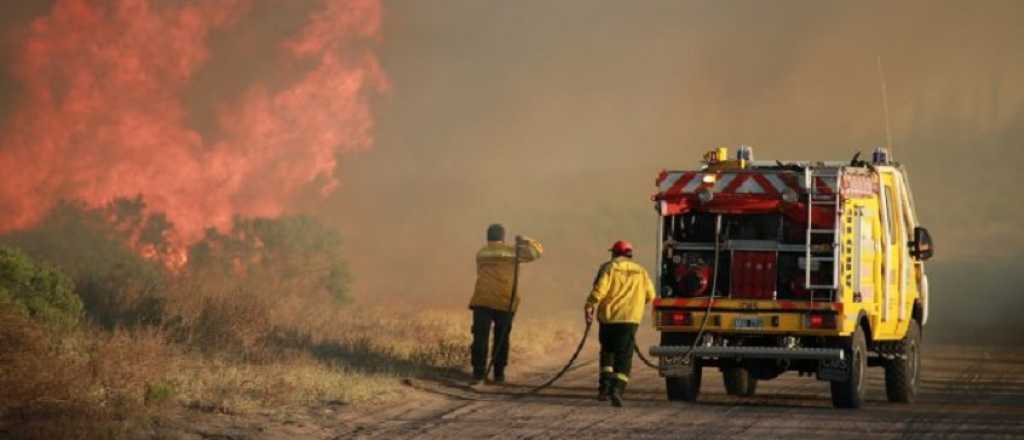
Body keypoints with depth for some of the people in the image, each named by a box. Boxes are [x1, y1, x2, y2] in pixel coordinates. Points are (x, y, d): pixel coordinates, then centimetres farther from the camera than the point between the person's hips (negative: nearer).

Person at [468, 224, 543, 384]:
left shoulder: (481, 254, 10)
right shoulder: (511, 252, 3)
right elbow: (537, 250, 10)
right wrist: (525, 241, 26)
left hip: (482, 301, 1)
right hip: (505, 302, -1)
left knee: (480, 337, 1)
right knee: (501, 339, 9)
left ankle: (478, 373, -5)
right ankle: (499, 374, 10)